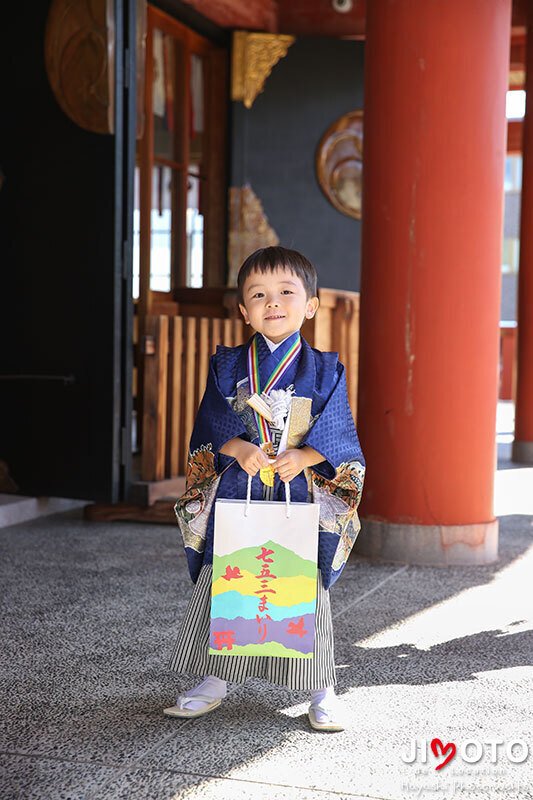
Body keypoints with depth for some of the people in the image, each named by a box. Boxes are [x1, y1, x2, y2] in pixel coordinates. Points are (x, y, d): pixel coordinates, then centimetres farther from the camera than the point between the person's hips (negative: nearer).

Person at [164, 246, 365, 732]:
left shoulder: (325, 370, 2)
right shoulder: (227, 366, 6)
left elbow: (339, 435, -2)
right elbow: (208, 426, 2)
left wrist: (305, 456, -19)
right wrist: (237, 447, -17)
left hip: (301, 497, -2)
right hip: (235, 496, 2)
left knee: (305, 591, 1)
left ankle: (322, 690, 15)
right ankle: (214, 681, 24)